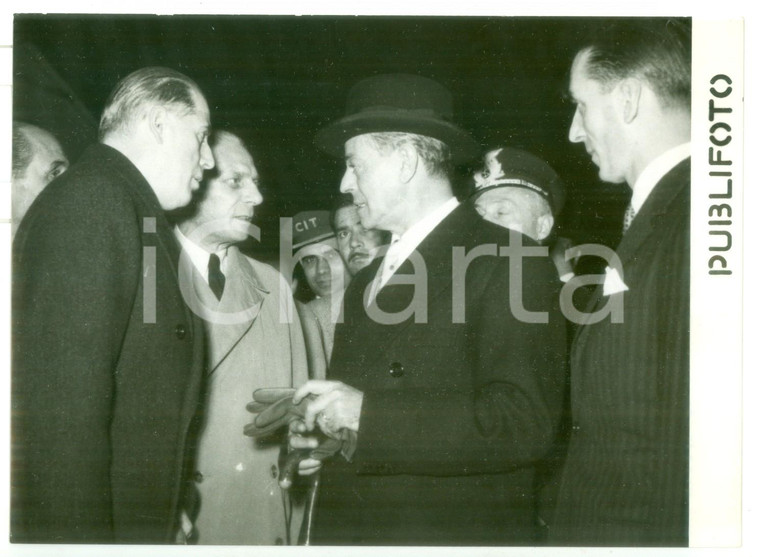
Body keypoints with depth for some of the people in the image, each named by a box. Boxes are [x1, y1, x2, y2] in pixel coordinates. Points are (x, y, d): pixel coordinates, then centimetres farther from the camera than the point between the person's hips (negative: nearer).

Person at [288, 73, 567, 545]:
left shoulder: (508, 262, -11)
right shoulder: (365, 282, 14)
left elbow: (526, 423, -20)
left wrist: (368, 414, -23)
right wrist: (320, 438, -1)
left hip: (454, 531, -6)